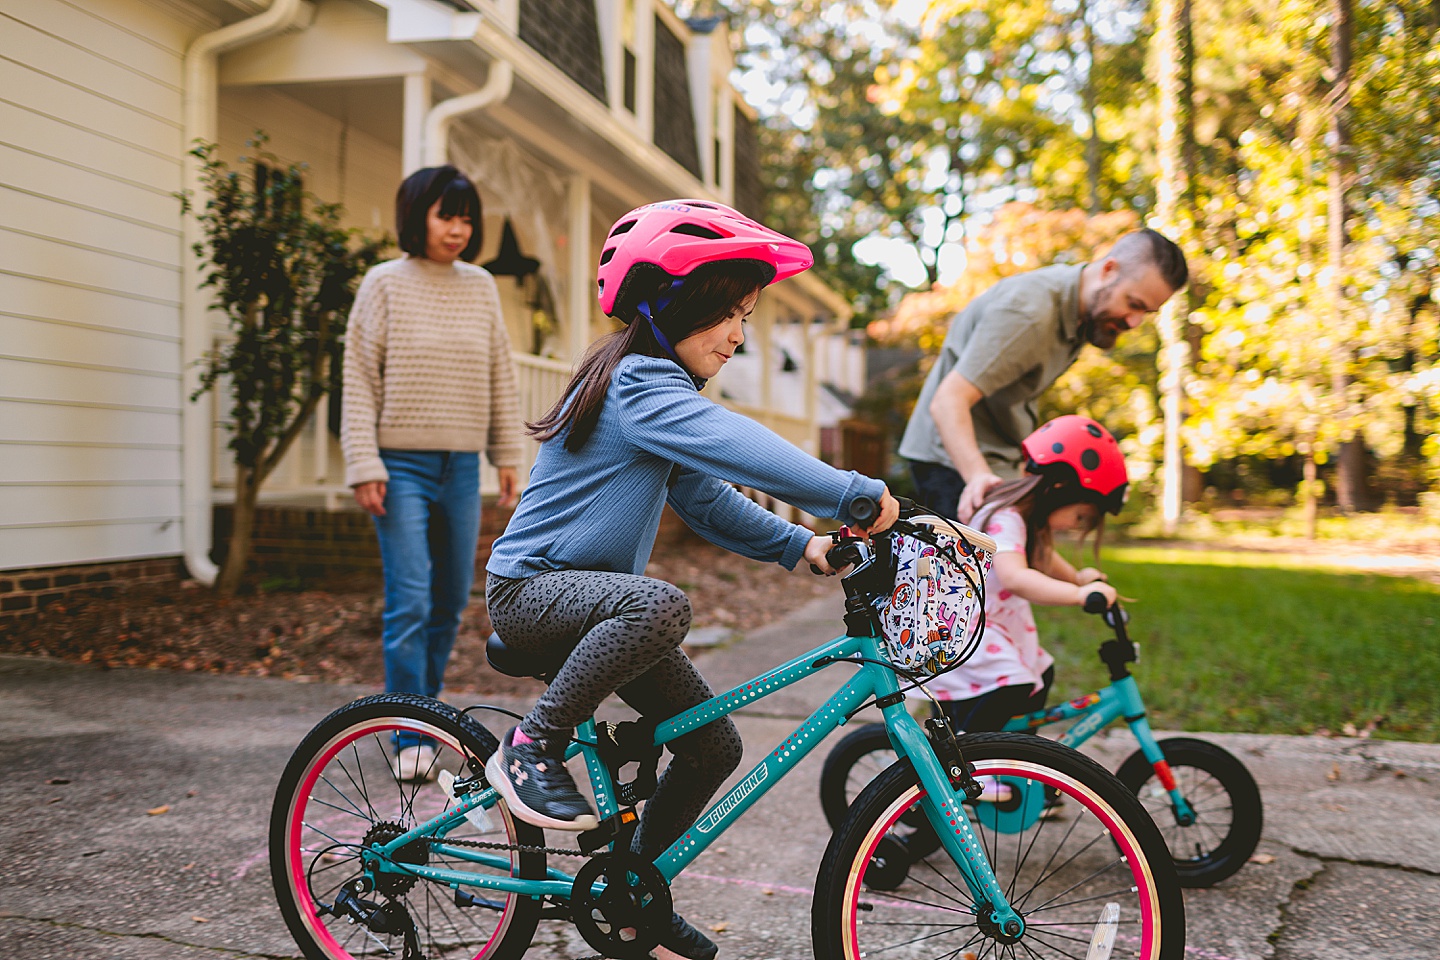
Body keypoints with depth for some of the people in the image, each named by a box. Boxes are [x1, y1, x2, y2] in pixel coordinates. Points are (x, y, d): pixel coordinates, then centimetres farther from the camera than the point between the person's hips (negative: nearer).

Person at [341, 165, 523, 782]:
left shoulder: (481, 287, 9)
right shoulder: (385, 283, -2)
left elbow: (500, 377, 13)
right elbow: (360, 379, -4)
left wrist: (507, 455, 10)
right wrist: (364, 467, -11)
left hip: (461, 467, 4)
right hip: (402, 465, -4)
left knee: (450, 603, 9)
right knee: (409, 603, -9)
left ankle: (422, 707, 27)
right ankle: (411, 739, -2)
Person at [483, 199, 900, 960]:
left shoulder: (659, 386, 11)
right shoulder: (638, 383, -21)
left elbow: (706, 497, 10)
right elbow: (738, 447, -36)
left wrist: (798, 544, -3)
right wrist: (853, 495, -37)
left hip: (591, 592, 10)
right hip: (530, 588, -9)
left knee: (714, 745, 3)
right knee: (660, 606, -40)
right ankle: (529, 750, -21)